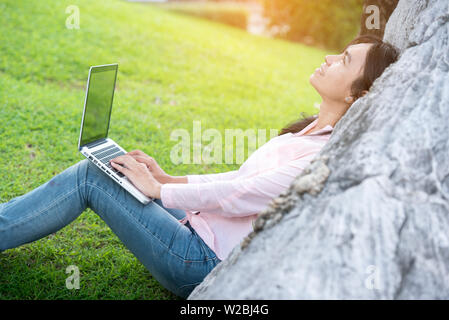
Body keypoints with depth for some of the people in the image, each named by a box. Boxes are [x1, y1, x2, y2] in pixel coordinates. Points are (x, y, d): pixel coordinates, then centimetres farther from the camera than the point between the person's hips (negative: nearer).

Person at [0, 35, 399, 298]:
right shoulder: (314, 130, 9)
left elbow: (244, 194, -23)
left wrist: (158, 190, -12)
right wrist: (170, 179, 7)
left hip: (205, 264, -8)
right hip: (202, 229, 8)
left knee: (89, 178, -9)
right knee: (94, 170, 4)